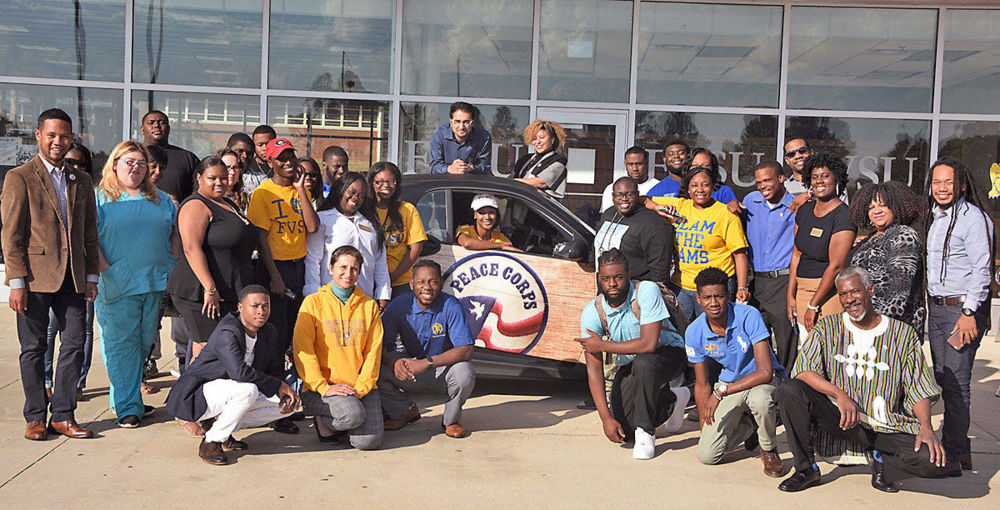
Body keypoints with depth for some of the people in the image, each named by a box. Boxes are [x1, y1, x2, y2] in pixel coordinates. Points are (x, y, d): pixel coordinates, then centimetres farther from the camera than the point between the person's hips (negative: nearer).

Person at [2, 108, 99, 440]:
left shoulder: (81, 181, 14)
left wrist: (91, 277, 10)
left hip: (73, 278, 4)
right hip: (34, 277, -4)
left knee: (74, 346, 3)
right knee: (33, 349, 5)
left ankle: (63, 416, 14)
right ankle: (35, 418, 17)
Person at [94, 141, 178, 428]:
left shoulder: (159, 198, 15)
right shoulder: (99, 198, 1)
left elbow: (174, 233, 18)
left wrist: (174, 266, 6)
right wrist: (106, 271, -14)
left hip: (157, 284, 4)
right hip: (118, 286, -4)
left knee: (145, 342, 10)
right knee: (121, 344, -1)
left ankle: (128, 397, 25)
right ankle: (127, 406, 7)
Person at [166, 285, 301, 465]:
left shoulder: (269, 333, 0)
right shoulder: (227, 334, -25)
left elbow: (276, 369, 12)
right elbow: (239, 371, -40)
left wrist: (283, 393, -9)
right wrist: (279, 386, -31)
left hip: (227, 394, 8)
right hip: (195, 398, -8)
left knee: (287, 404, -2)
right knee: (248, 390, -36)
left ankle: (221, 427, 5)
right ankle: (210, 442, -14)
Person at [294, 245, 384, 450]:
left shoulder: (369, 305, 10)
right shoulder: (314, 302, 1)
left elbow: (373, 350, 6)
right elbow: (303, 350, -5)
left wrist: (361, 387, -7)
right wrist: (323, 387, -14)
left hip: (361, 386, 3)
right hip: (320, 388, -3)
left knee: (368, 442, -17)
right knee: (353, 414, -32)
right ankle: (322, 421, 2)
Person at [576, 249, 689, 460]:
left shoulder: (647, 291, -28)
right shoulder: (592, 313, -17)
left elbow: (649, 344, -34)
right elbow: (594, 368, -19)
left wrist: (603, 345, -26)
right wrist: (606, 418, -26)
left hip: (668, 352, -4)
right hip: (629, 364, 4)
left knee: (643, 363, -39)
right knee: (621, 429, -9)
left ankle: (645, 433, -18)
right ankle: (671, 401, 18)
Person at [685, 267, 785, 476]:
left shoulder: (748, 316, -25)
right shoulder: (694, 333, -12)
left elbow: (765, 371, -29)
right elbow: (702, 385, 0)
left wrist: (721, 392, -32)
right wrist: (704, 428, 3)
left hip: (764, 379, -3)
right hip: (729, 383, 4)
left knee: (758, 398, -42)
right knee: (707, 455, -10)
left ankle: (769, 451, -8)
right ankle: (750, 423, 21)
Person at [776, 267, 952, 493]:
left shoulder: (903, 334, 4)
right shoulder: (827, 328, 4)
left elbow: (919, 390, 2)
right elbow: (803, 370, -10)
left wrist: (926, 427, -15)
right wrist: (840, 394, -24)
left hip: (887, 426, 0)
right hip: (839, 415, 0)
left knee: (933, 460, -26)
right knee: (789, 391, -25)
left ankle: (880, 460, 9)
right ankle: (806, 469, -8)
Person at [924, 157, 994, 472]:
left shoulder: (973, 218, -10)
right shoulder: (934, 217, 15)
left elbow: (982, 269, -15)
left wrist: (969, 312, -19)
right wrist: (931, 303, 16)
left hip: (963, 307, -8)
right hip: (936, 307, 8)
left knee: (956, 382, -8)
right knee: (942, 378, 11)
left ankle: (955, 454, -1)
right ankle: (953, 440, 21)